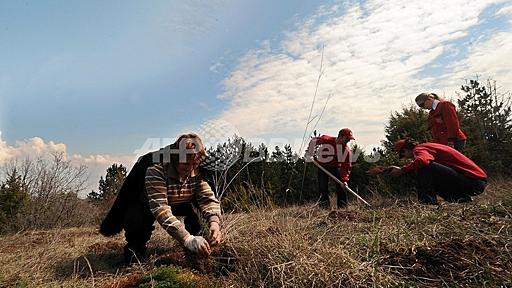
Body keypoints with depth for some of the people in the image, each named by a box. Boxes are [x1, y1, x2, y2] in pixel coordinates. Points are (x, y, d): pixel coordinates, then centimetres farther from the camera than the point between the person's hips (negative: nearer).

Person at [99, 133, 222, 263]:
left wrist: (214, 222, -45)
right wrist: (187, 239, -55)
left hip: (177, 202, 4)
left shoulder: (197, 170, -22)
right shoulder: (156, 168, -37)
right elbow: (160, 209, -45)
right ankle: (135, 246, 0)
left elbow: (208, 198, -24)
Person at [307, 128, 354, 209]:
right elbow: (313, 140, -5)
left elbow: (346, 166, -16)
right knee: (323, 187, -5)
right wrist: (311, 154, -5)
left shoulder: (347, 151, -16)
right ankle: (324, 206, 4)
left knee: (341, 186, -5)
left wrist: (344, 179, -26)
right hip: (322, 166, -2)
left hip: (335, 167, 2)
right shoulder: (326, 140, -23)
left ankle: (342, 206, 7)